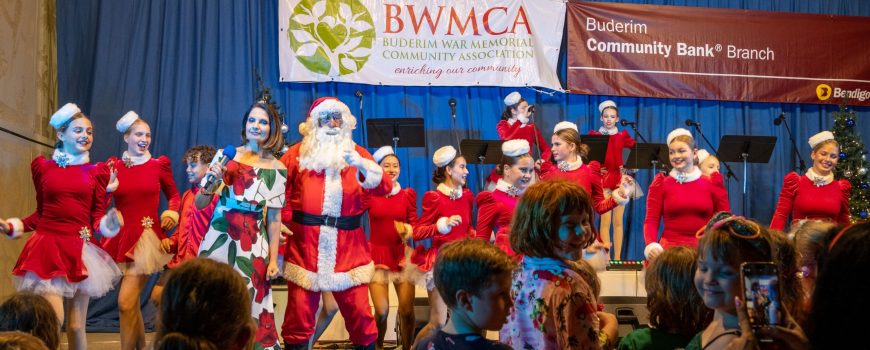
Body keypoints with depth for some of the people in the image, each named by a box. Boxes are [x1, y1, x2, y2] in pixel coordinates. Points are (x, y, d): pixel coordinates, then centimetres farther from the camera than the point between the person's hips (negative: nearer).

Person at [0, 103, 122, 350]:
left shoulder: (97, 172, 7)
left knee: (76, 325, 4)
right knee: (52, 320, -16)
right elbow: (41, 212, 12)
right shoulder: (42, 166, 6)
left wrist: (109, 223, -17)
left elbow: (97, 217, 4)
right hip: (47, 247, -1)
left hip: (80, 250, 1)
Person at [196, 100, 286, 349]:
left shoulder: (277, 170, 2)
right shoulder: (225, 155, 1)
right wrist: (210, 182, -13)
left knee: (247, 305, 0)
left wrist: (273, 259, 2)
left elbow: (274, 218, 5)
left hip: (253, 245, 0)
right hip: (219, 239, 0)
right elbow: (199, 204, 5)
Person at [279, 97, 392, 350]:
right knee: (300, 310, 2)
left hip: (348, 246, 1)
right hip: (305, 244, 0)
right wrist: (282, 221, -8)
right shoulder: (299, 153, 7)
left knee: (358, 309, 1)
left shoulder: (356, 152, 8)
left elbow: (385, 187, -4)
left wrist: (363, 165, -20)